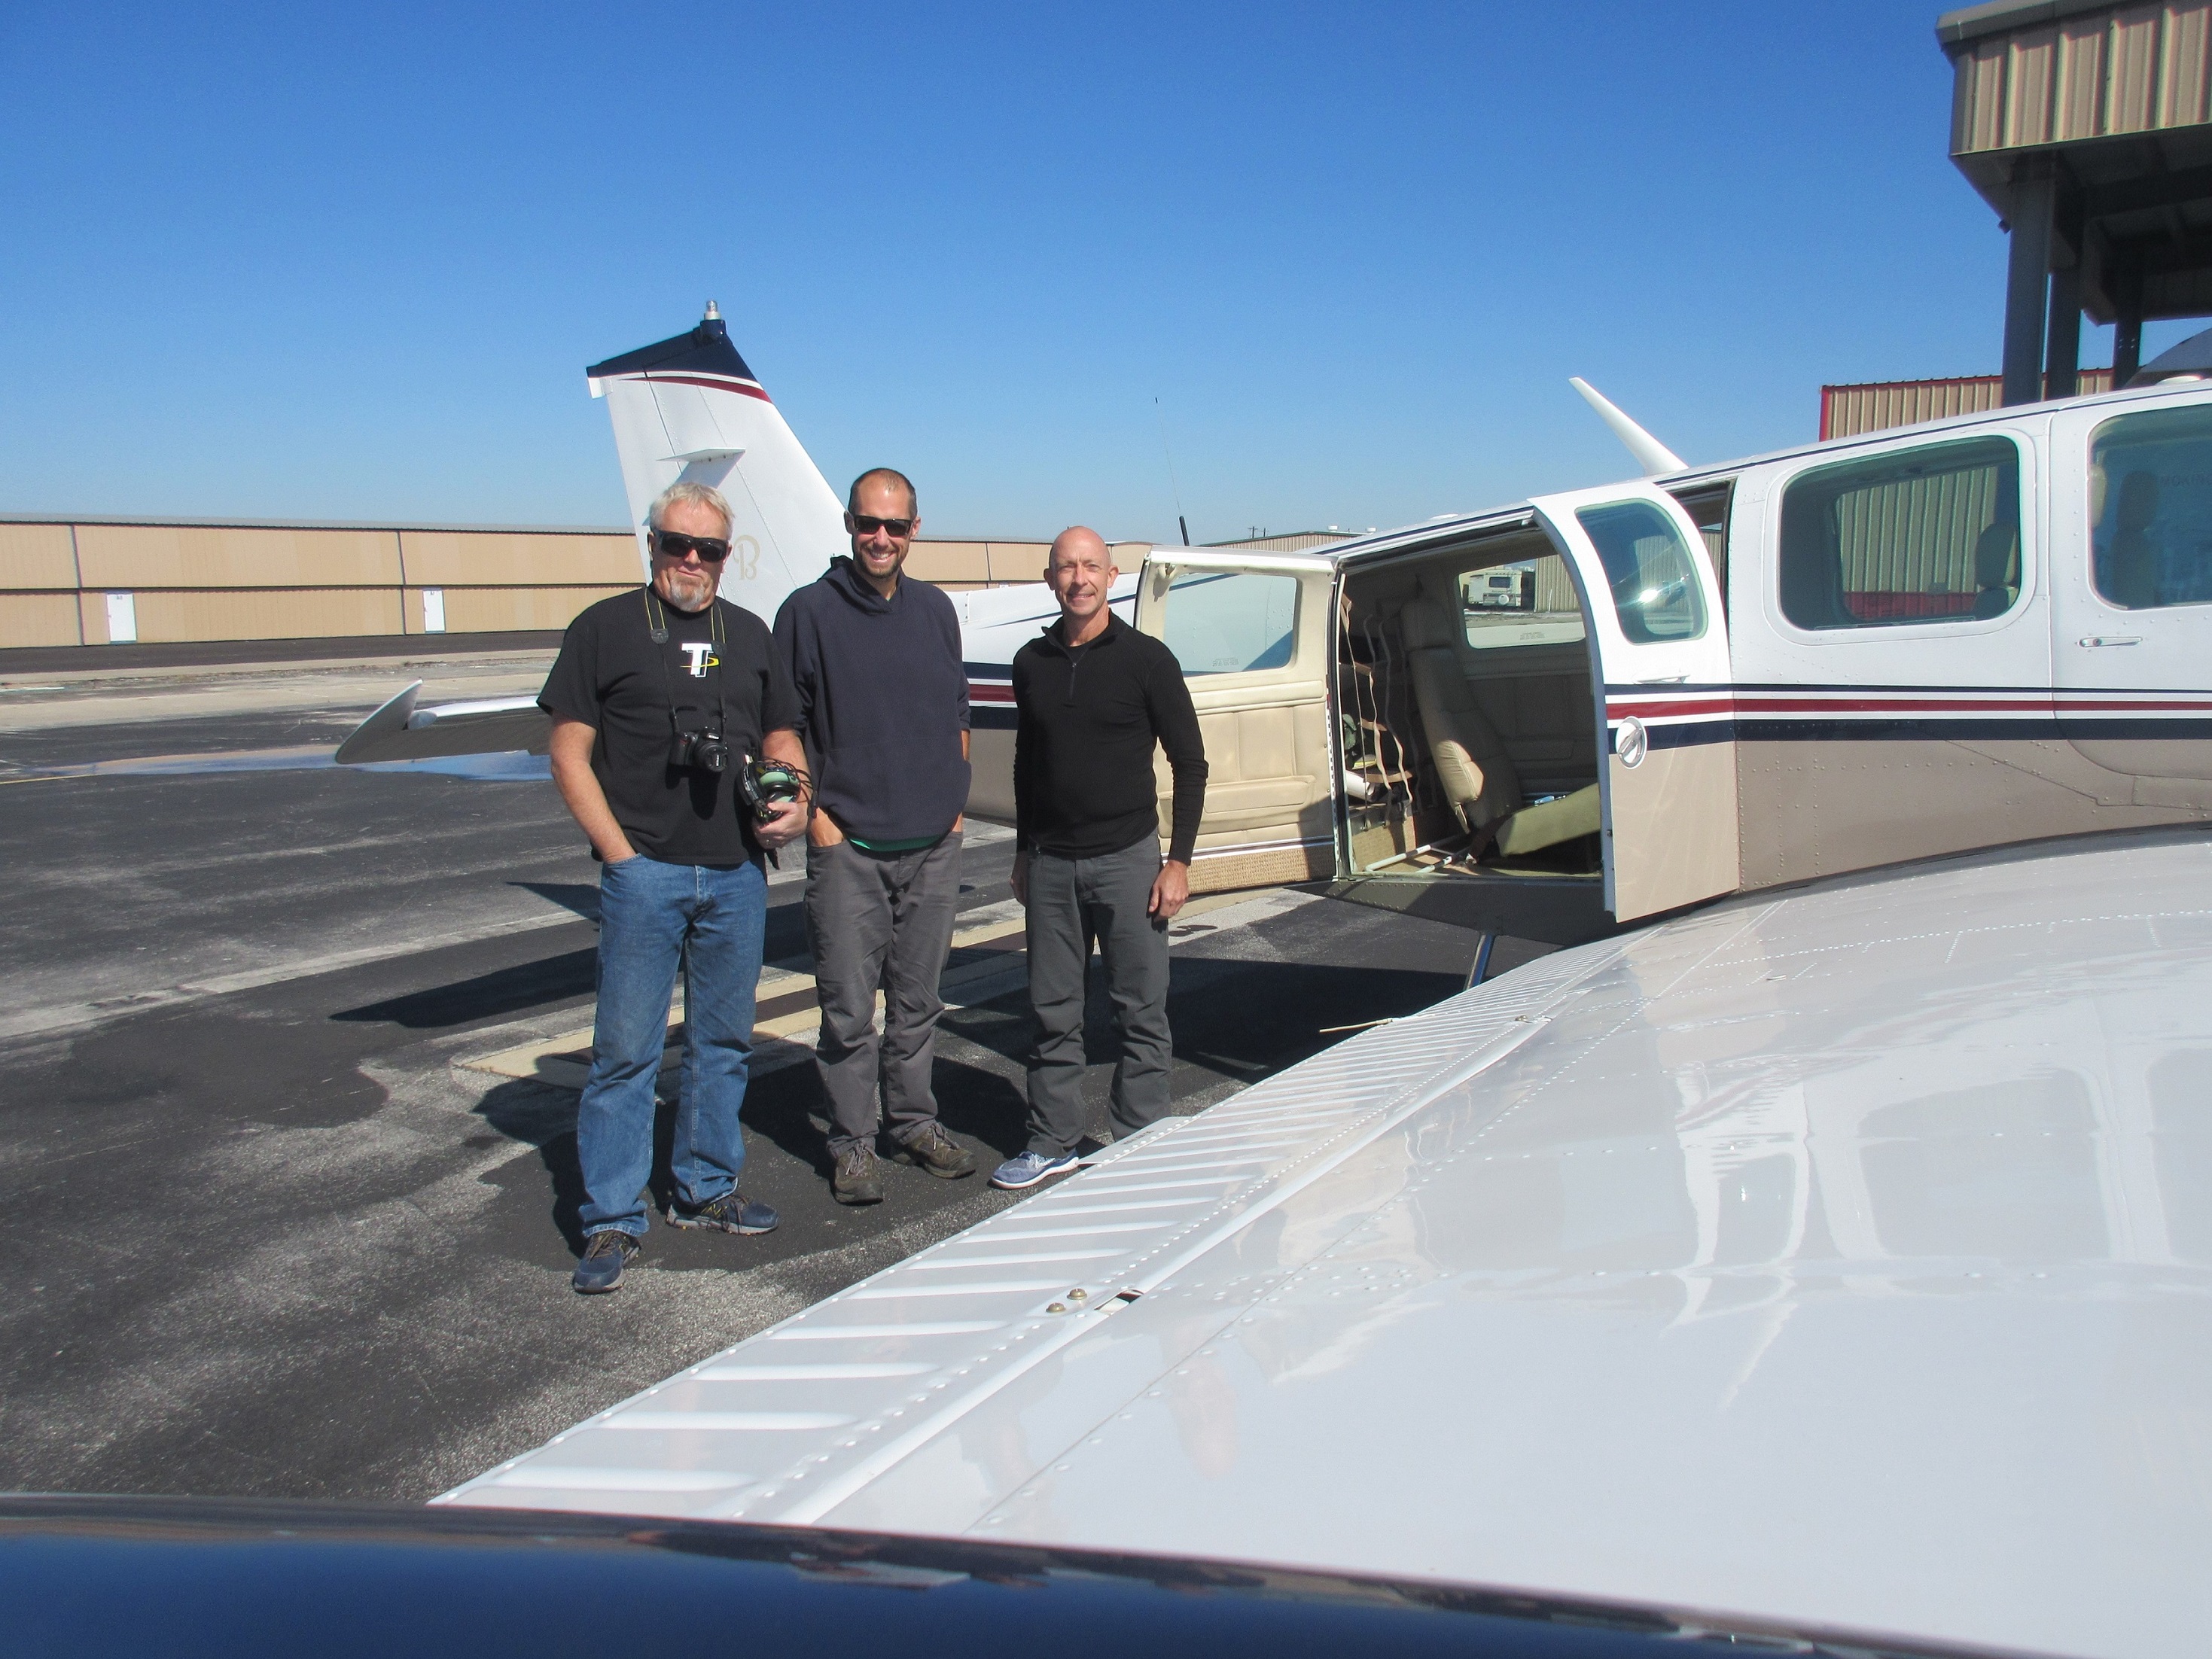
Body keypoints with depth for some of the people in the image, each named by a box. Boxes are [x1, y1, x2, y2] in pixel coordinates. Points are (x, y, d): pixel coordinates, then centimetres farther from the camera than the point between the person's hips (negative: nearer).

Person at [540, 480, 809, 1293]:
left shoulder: (749, 635, 14)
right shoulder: (604, 629, 1)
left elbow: (781, 740, 20)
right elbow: (570, 756, -1)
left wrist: (794, 802, -2)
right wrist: (620, 854, -9)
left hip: (737, 875, 5)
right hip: (645, 874, -4)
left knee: (723, 1041, 12)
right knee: (626, 1049, -2)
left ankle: (705, 1189, 26)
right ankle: (612, 1220, 6)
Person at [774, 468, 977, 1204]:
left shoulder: (935, 611, 9)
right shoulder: (809, 612, -3)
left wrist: (954, 805, 10)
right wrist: (816, 816, -8)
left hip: (933, 847, 4)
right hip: (848, 848, -4)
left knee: (918, 999, 14)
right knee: (849, 1009, 0)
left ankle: (915, 1123, 27)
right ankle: (853, 1143, 12)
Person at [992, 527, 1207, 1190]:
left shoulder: (1146, 659, -4)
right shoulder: (1032, 662, 8)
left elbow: (1190, 763, -3)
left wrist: (1179, 860, -8)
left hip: (1126, 859, -3)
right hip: (1051, 863, 4)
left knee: (1141, 1013, 2)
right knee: (1053, 1012, 10)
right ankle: (1053, 1143, 21)